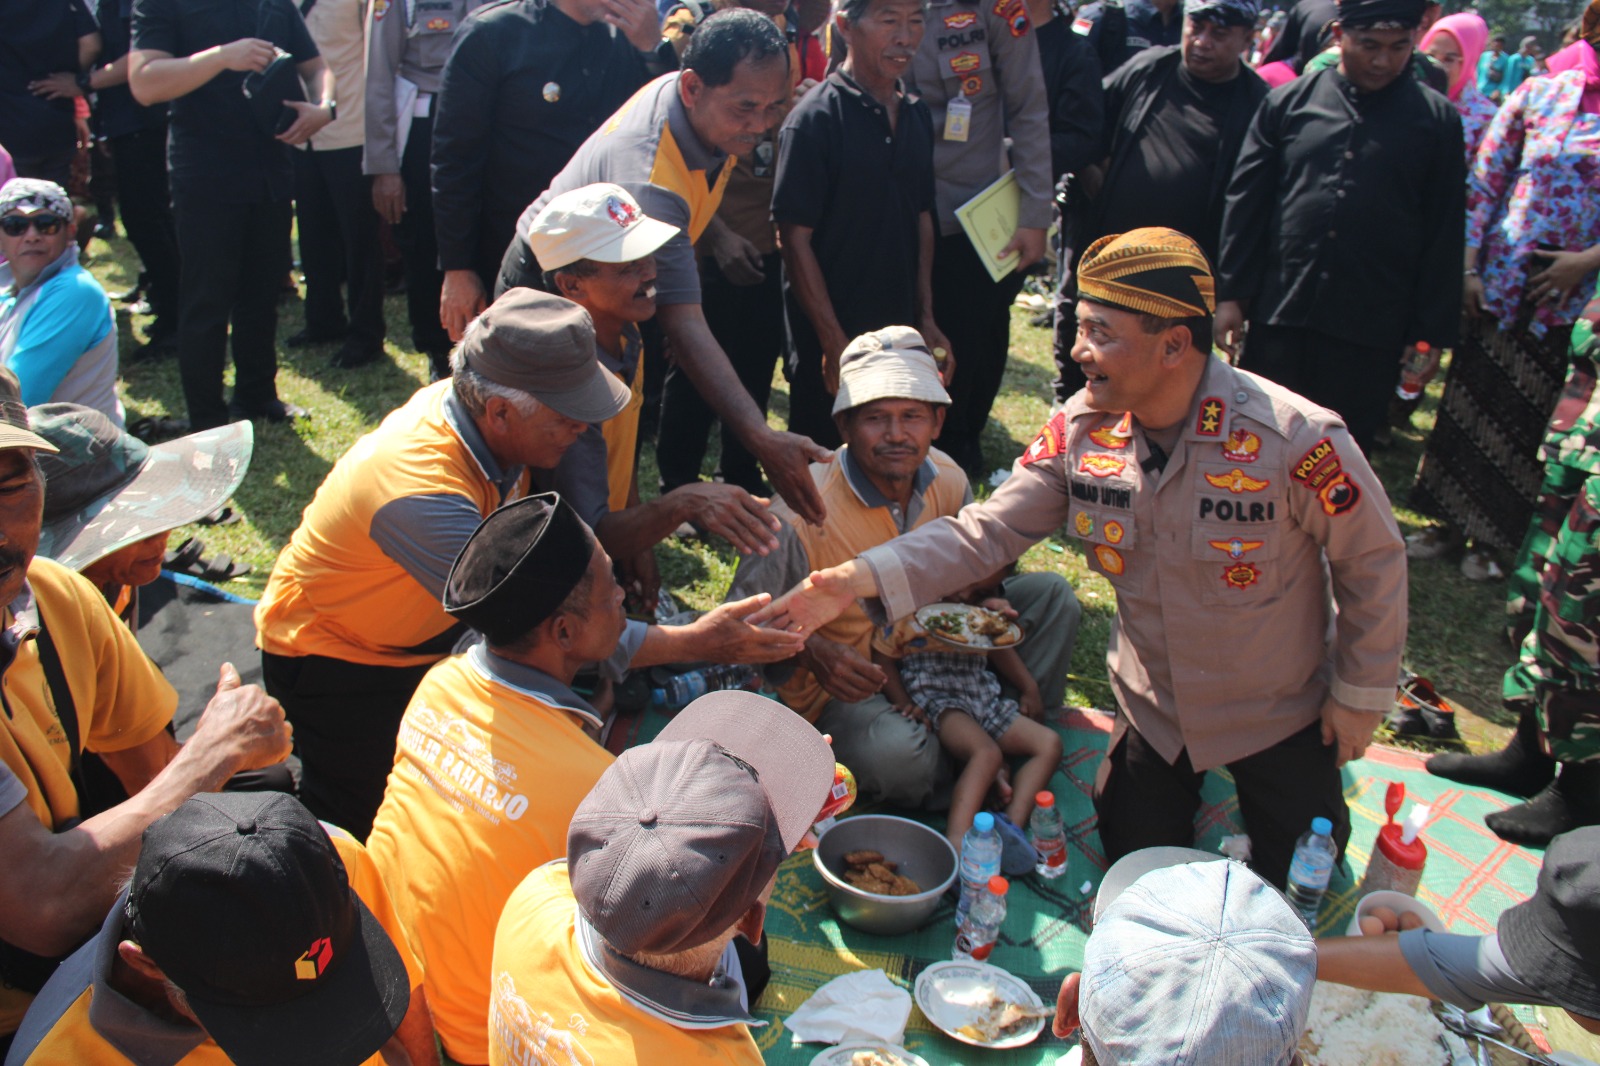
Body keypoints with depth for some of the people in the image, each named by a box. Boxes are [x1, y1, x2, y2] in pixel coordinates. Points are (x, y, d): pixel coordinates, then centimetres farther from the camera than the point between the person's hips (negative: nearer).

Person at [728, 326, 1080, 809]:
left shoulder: (947, 479, -7)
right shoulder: (803, 510, -27)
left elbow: (973, 573, 10)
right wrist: (812, 651, -39)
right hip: (841, 684, -6)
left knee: (1051, 593, 1)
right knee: (898, 758, -38)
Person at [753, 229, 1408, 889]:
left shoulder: (1294, 439, -29)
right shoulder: (1082, 428, -18)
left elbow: (1373, 560, -15)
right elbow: (986, 531, -19)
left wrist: (1361, 694, -6)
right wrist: (859, 578, -32)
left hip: (1279, 712, -3)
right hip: (1157, 706, 3)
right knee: (1132, 864, 14)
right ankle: (1199, 783, 44)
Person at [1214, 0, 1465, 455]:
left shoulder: (1438, 120, 3)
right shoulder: (1287, 102, 5)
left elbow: (1444, 236, 4)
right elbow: (1245, 204, 5)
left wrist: (1429, 331, 1)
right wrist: (1231, 294, 0)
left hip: (1372, 333, -1)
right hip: (1279, 316, 1)